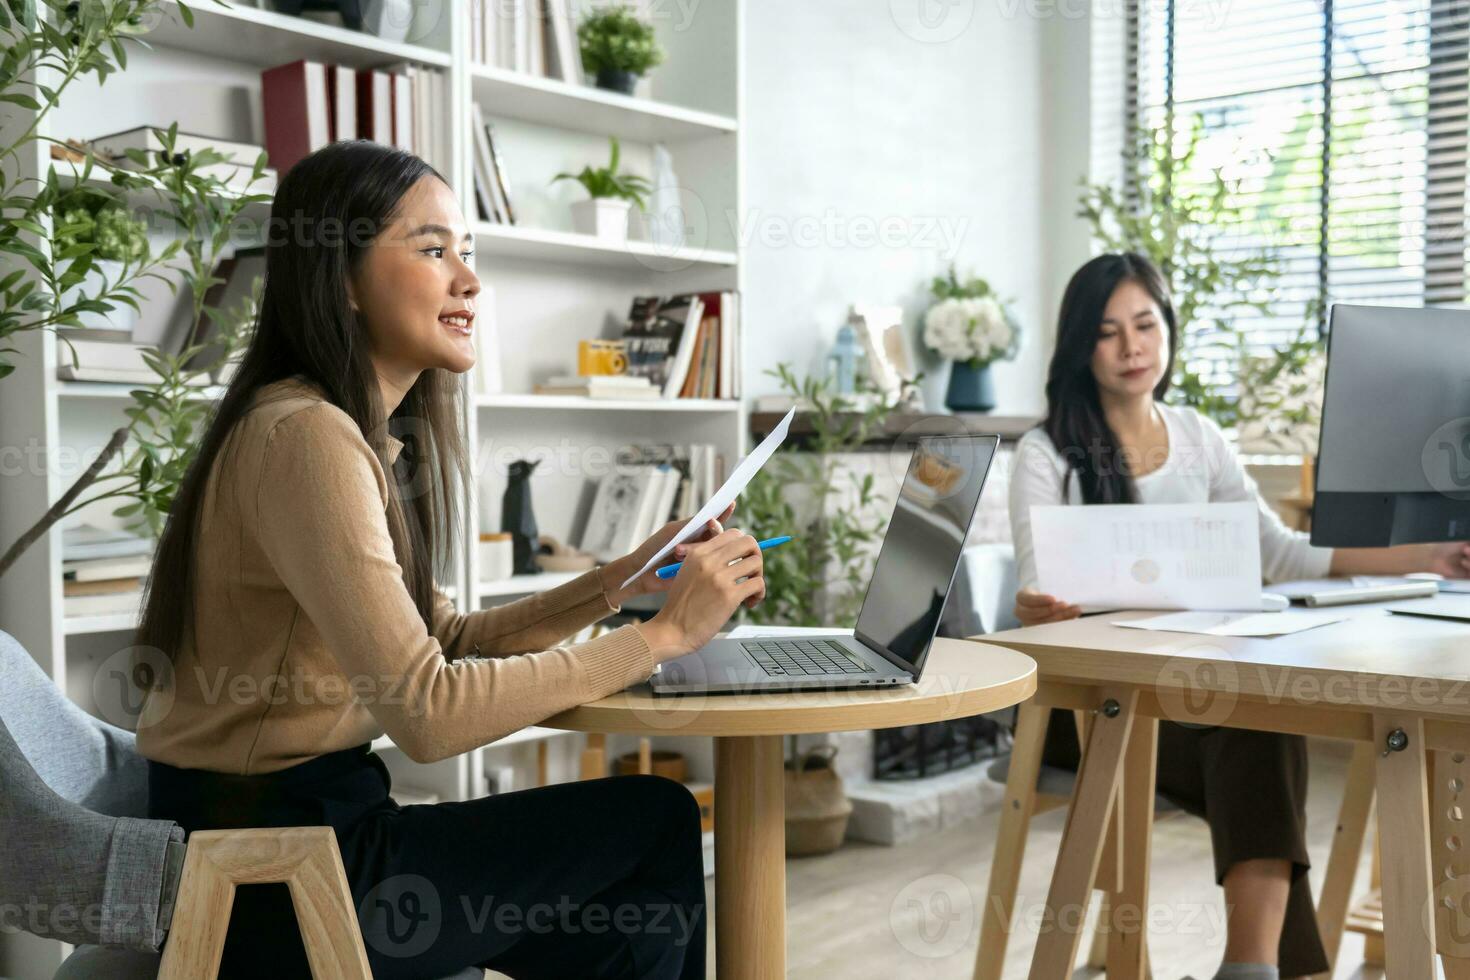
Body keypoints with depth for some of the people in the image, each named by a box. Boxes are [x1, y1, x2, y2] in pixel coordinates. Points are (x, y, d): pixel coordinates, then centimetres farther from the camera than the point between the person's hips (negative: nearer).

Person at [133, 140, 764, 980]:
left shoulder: (372, 436, 9)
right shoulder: (306, 437, -21)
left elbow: (445, 643, 9)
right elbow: (429, 711, -27)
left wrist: (623, 581, -2)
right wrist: (662, 634, -20)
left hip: (313, 819, 9)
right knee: (659, 823, -3)